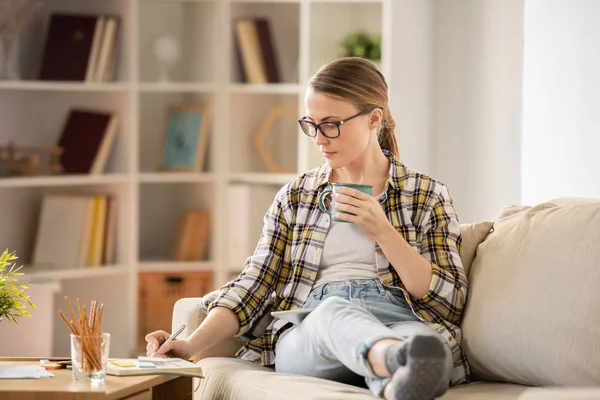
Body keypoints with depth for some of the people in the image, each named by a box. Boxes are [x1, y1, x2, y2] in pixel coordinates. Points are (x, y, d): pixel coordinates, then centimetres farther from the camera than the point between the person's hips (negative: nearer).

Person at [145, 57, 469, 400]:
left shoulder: (428, 196, 14)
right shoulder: (295, 197, 21)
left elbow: (448, 301, 6)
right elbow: (255, 285, 12)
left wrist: (383, 232, -5)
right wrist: (192, 345, -4)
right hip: (307, 333, 0)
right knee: (336, 311, -38)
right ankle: (403, 363, -70)